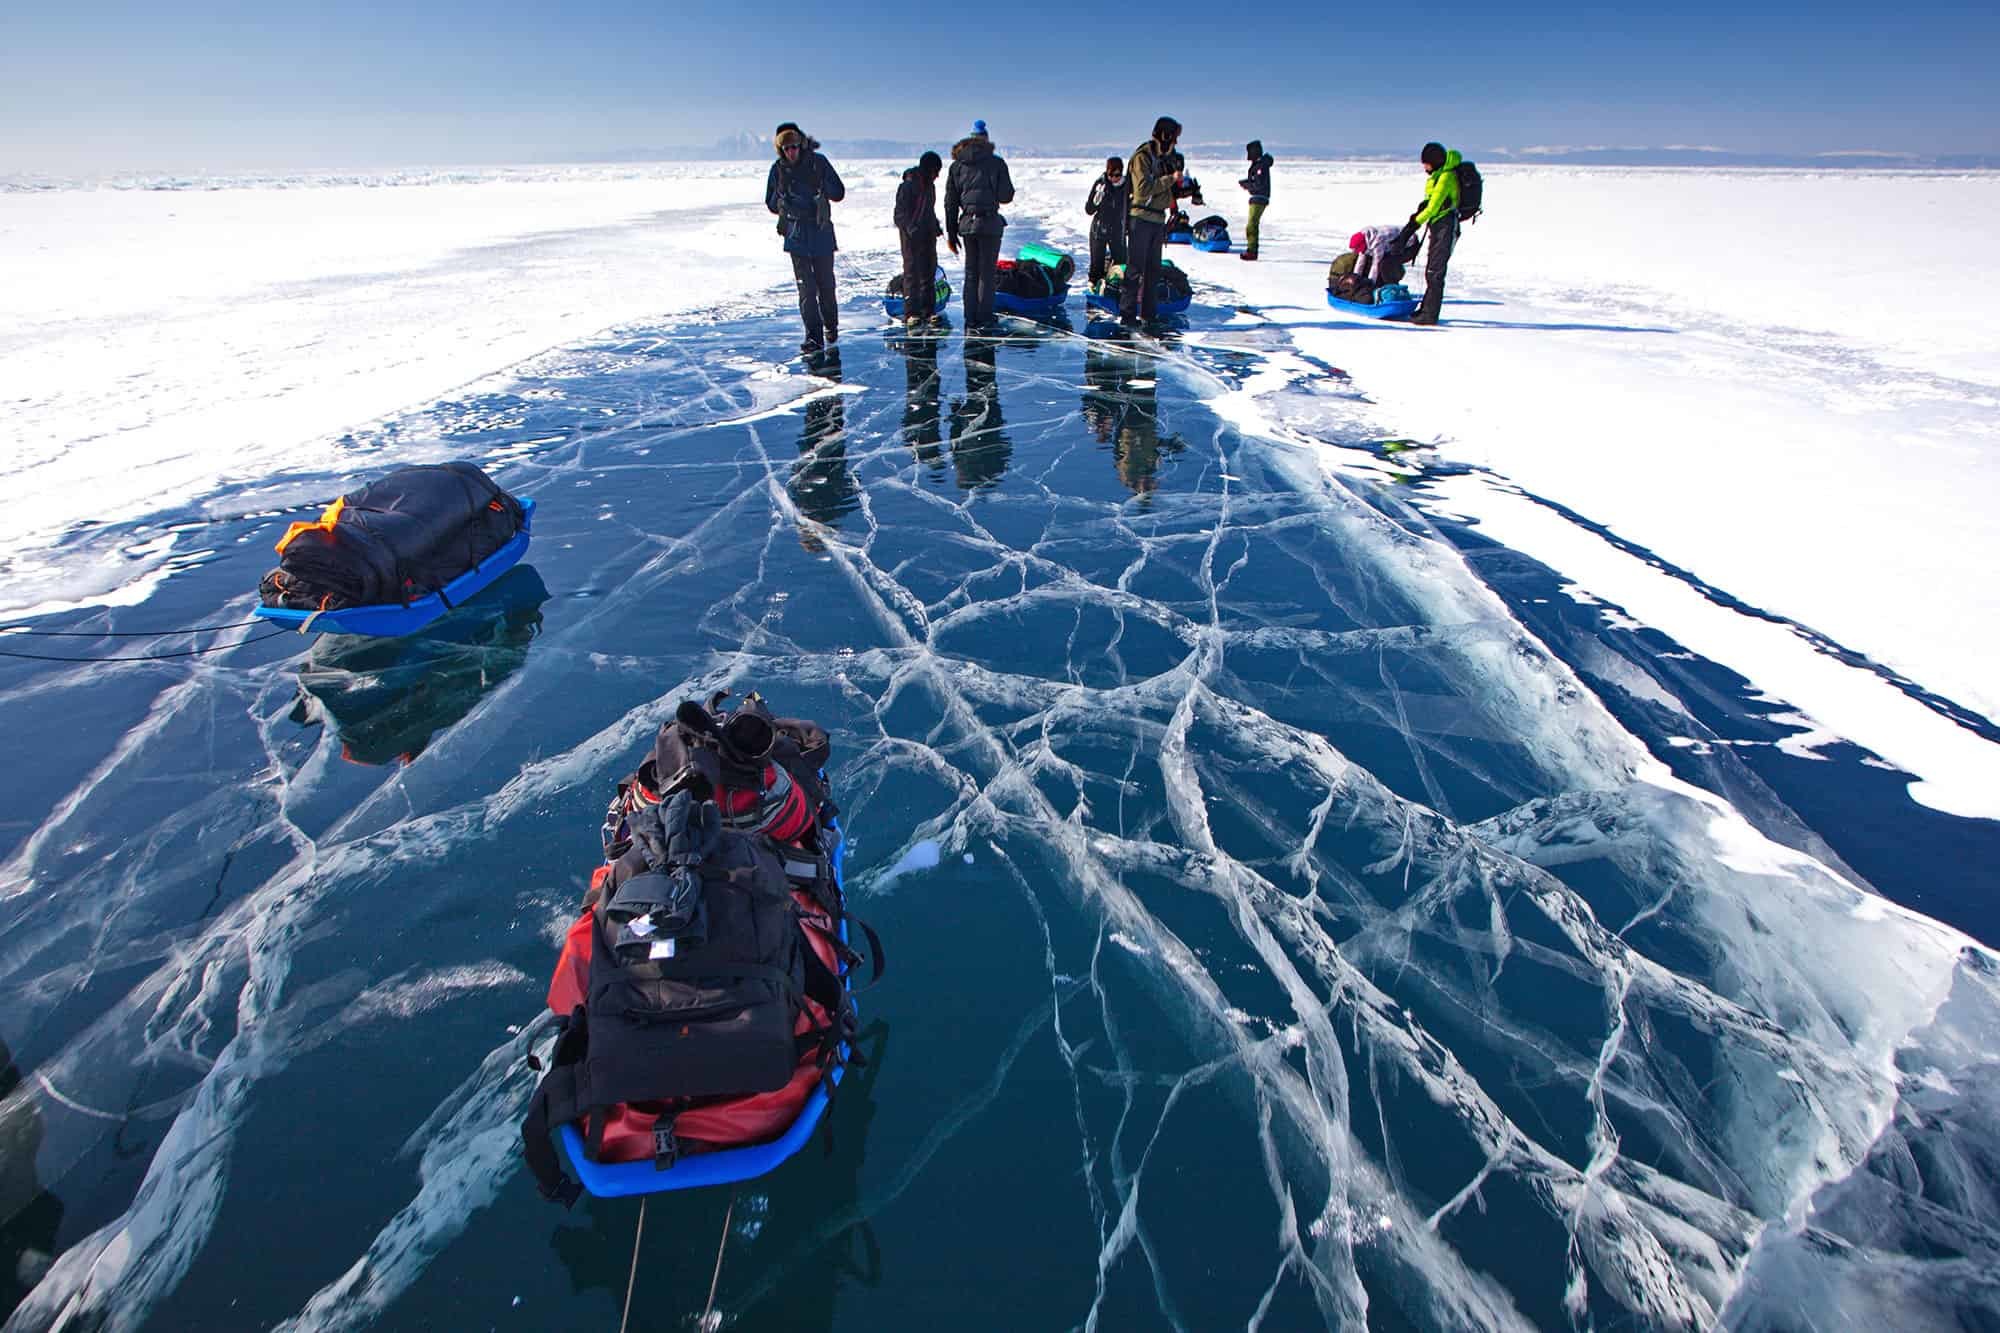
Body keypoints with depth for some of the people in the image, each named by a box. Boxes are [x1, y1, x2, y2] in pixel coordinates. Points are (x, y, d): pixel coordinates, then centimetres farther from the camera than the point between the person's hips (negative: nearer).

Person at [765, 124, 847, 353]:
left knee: (825, 284, 7)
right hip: (796, 234, 1)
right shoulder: (778, 169, 3)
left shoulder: (818, 162, -2)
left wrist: (822, 187, -19)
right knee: (805, 287, -6)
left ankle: (831, 325, 30)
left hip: (821, 232, -1)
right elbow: (771, 204, 10)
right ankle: (813, 336, -5)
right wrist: (782, 202, -11)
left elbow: (839, 194, -1)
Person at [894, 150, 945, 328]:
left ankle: (928, 311, 14)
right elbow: (900, 213, -14)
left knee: (929, 273, 8)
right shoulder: (908, 185, -12)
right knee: (912, 273, -7)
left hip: (928, 235, 8)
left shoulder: (929, 185, 14)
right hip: (911, 236, -8)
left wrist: (936, 226, 14)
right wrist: (912, 229, -24)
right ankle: (911, 313, -6)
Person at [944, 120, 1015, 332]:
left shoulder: (957, 165, 9)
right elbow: (1006, 196, -3)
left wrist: (951, 233, 12)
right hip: (990, 223, -3)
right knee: (987, 274, 2)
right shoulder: (996, 162, -2)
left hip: (967, 224, 3)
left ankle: (970, 322, 10)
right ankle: (984, 320, 0)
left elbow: (950, 203, 8)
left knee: (971, 273, 12)